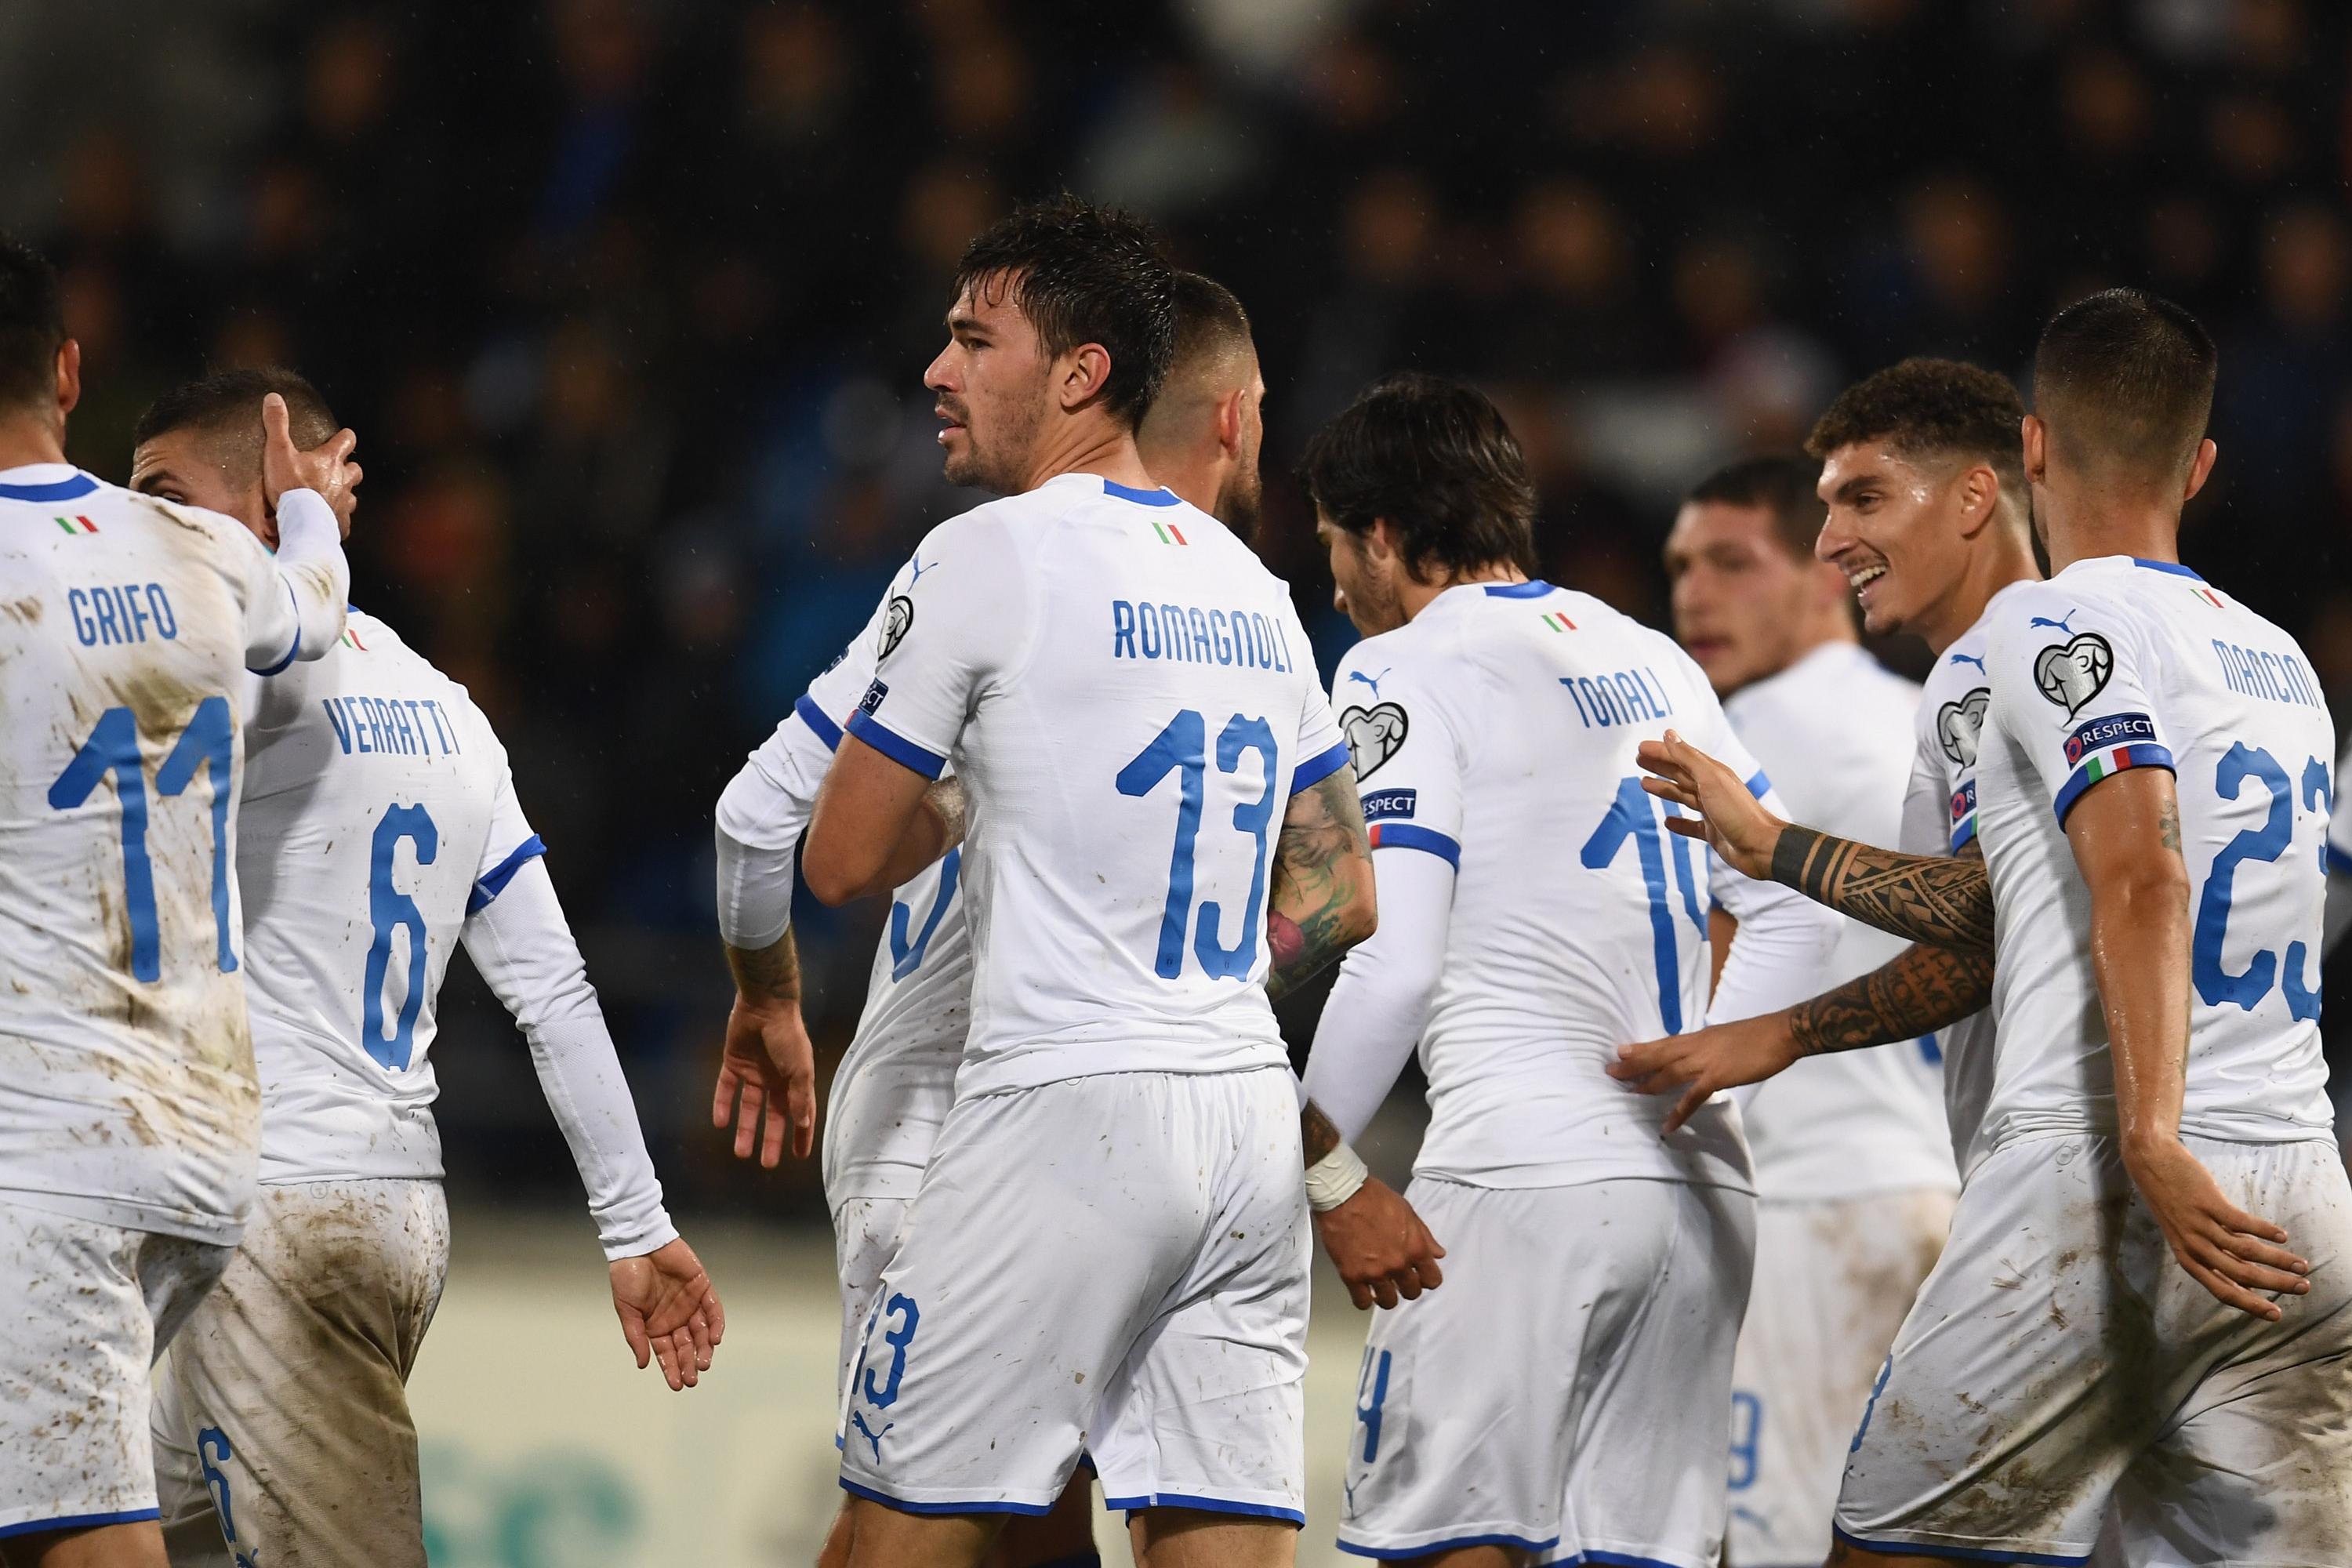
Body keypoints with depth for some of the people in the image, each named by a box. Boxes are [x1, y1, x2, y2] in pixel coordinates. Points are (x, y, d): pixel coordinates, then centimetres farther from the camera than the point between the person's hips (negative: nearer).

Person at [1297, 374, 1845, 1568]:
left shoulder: (1402, 672, -1)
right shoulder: (1651, 663, 20)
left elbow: (1397, 967, -10)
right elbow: (1796, 912, 20)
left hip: (1520, 1168, -7)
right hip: (1700, 1179, 7)